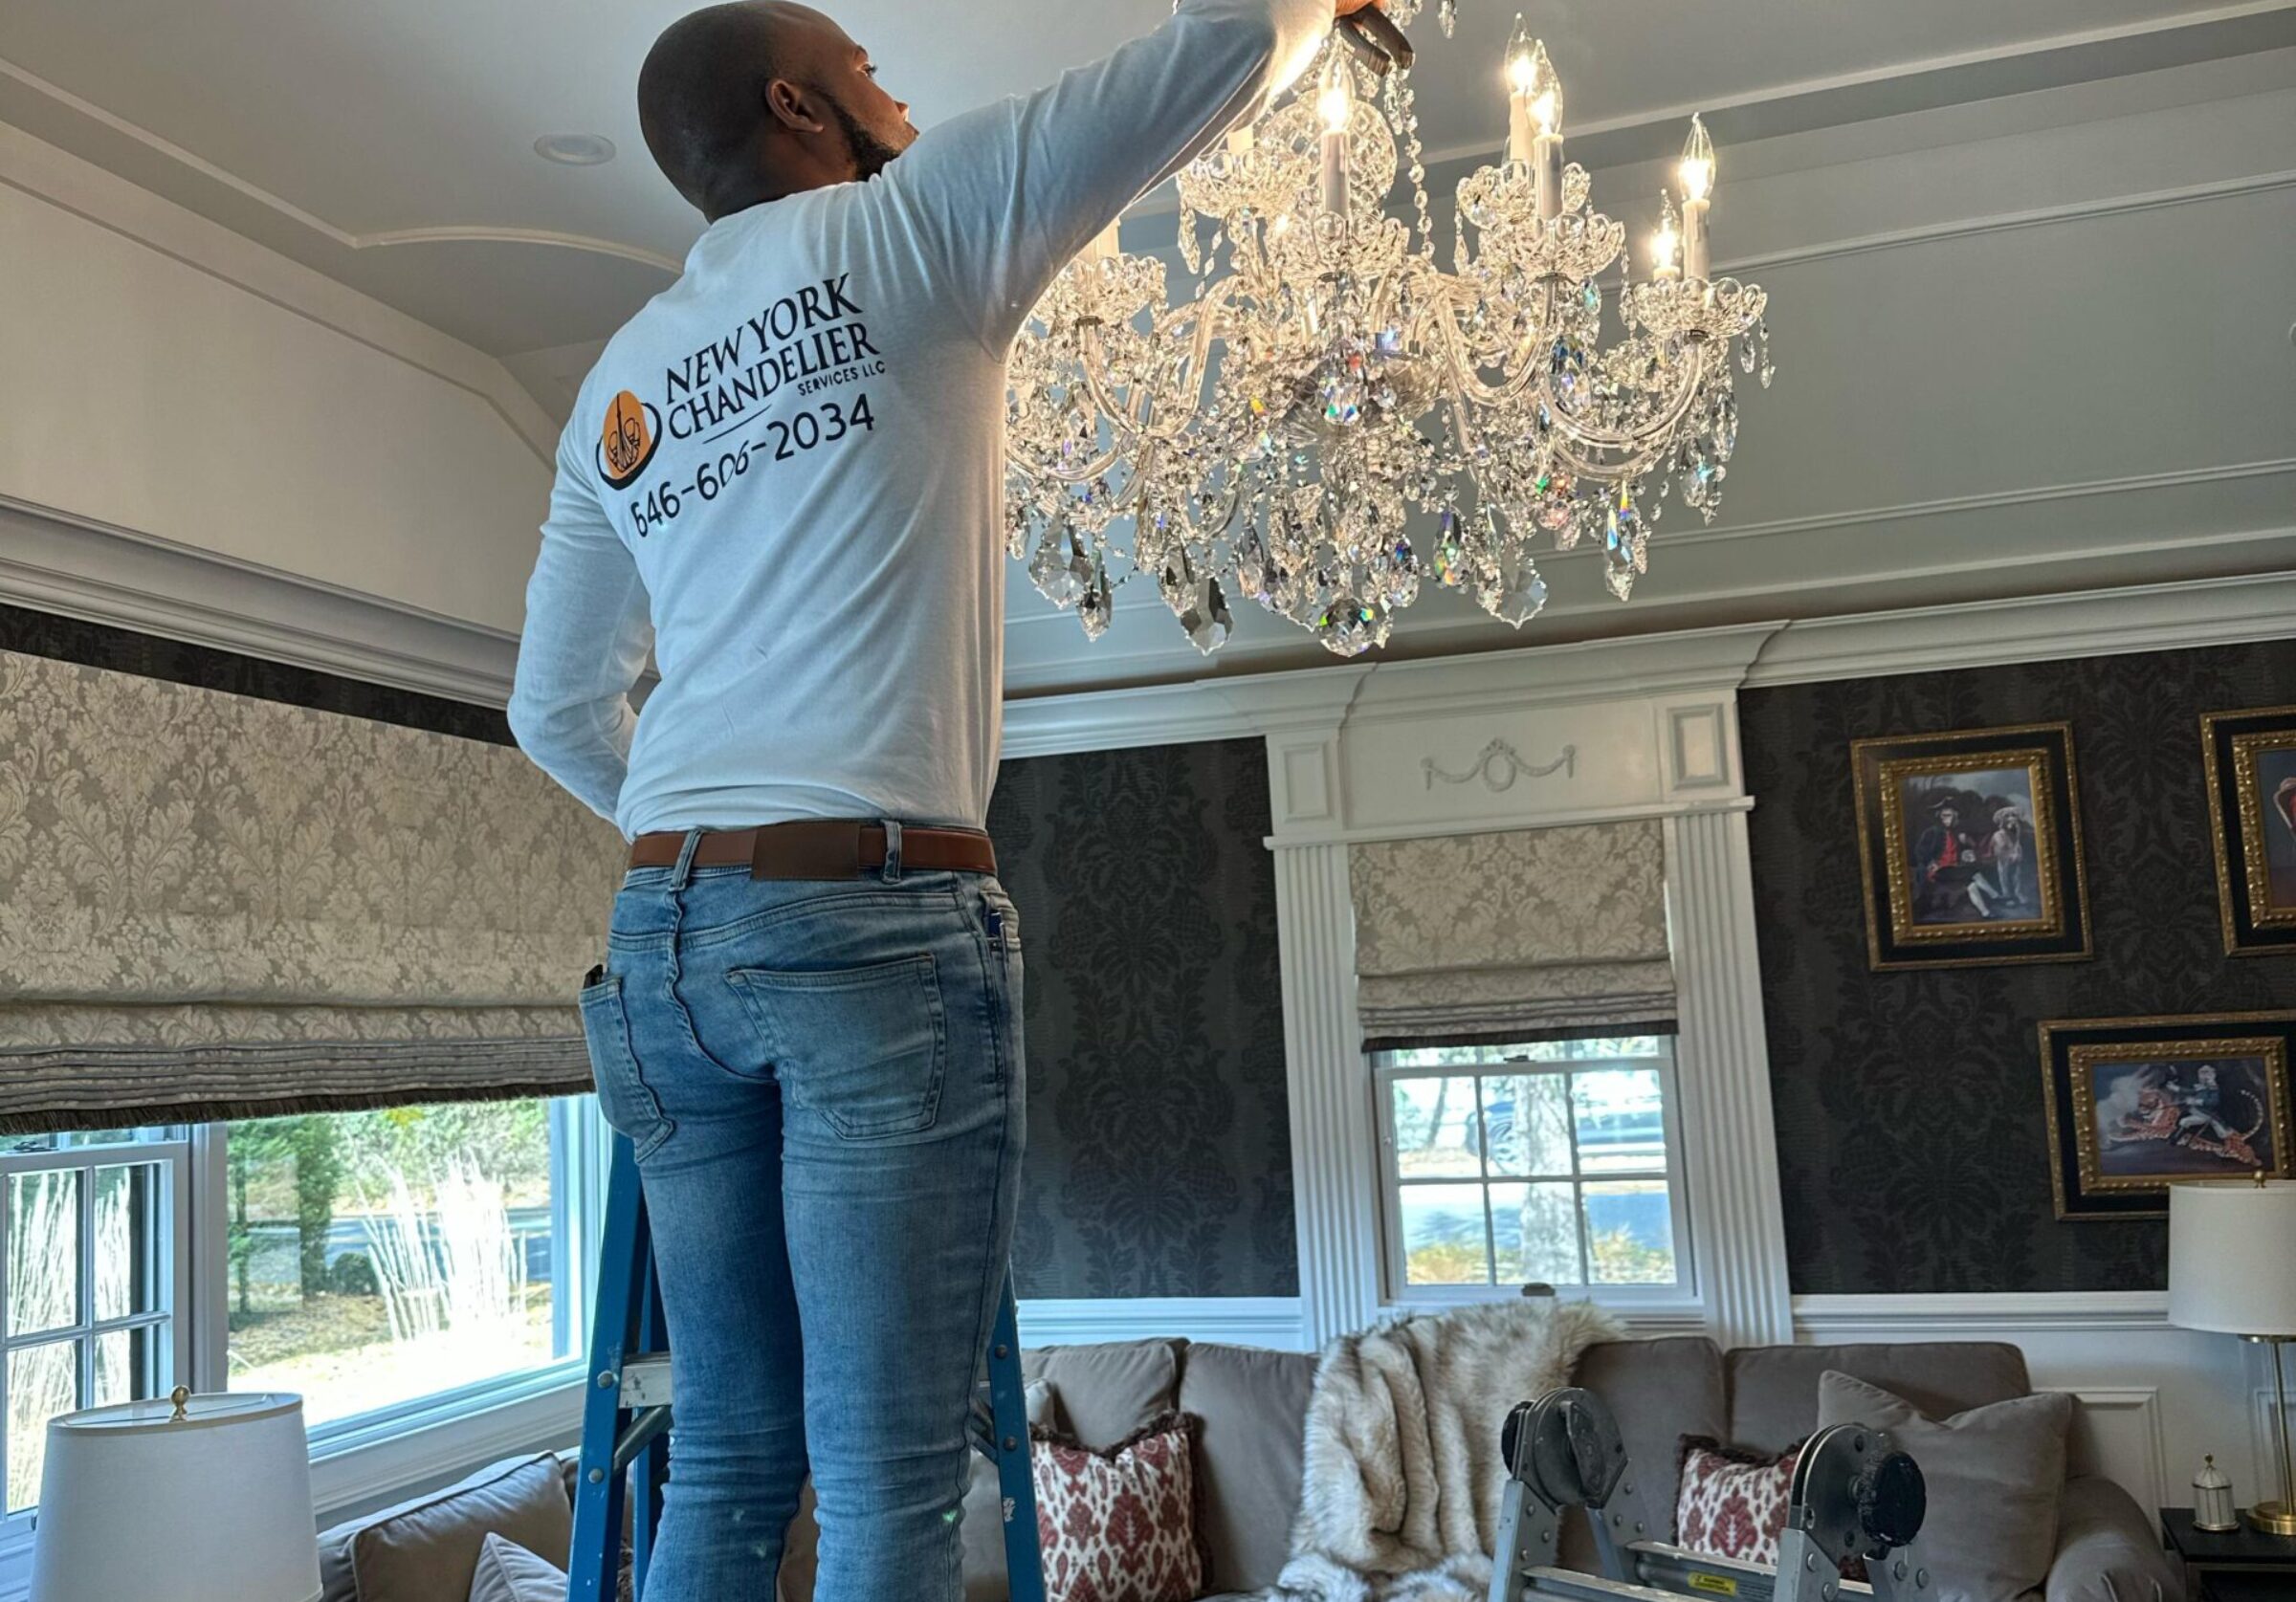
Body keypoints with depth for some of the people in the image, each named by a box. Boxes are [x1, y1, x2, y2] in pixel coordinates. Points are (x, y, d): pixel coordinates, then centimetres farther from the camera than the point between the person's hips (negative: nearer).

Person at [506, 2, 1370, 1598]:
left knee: (727, 1464, 11)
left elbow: (557, 713, 23)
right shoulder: (907, 227, 3)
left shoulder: (618, 387, 20)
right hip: (880, 921, -7)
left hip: (664, 931, 7)